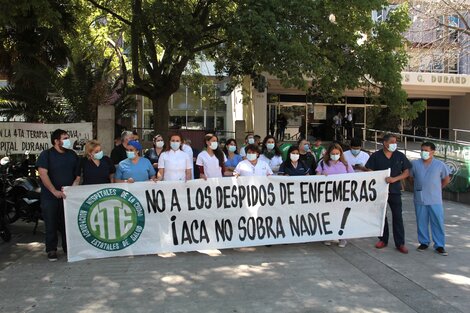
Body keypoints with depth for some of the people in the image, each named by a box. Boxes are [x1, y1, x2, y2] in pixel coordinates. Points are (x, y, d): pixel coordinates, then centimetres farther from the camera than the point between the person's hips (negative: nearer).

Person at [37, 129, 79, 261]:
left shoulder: (72, 154, 8)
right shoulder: (46, 154, -6)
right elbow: (43, 174, -15)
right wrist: (54, 191, -22)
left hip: (68, 195, 4)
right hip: (50, 197, -4)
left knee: (67, 223, 9)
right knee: (51, 224, 3)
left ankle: (68, 248, 21)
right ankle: (51, 250, 15)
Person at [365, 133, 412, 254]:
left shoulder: (400, 156, 3)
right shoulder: (376, 156, 1)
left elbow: (406, 172, 2)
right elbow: (370, 171, 2)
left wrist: (394, 179, -13)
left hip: (394, 190, 0)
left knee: (397, 217, 0)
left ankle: (400, 243, 7)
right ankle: (383, 239, 23)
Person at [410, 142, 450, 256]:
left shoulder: (440, 165, -3)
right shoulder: (415, 164, -1)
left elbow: (446, 179, 11)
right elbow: (411, 177, 13)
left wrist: (437, 188, 11)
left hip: (435, 200, -1)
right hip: (419, 199, 1)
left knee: (438, 223, 2)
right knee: (422, 222, 9)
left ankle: (439, 245, 11)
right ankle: (424, 242, 23)